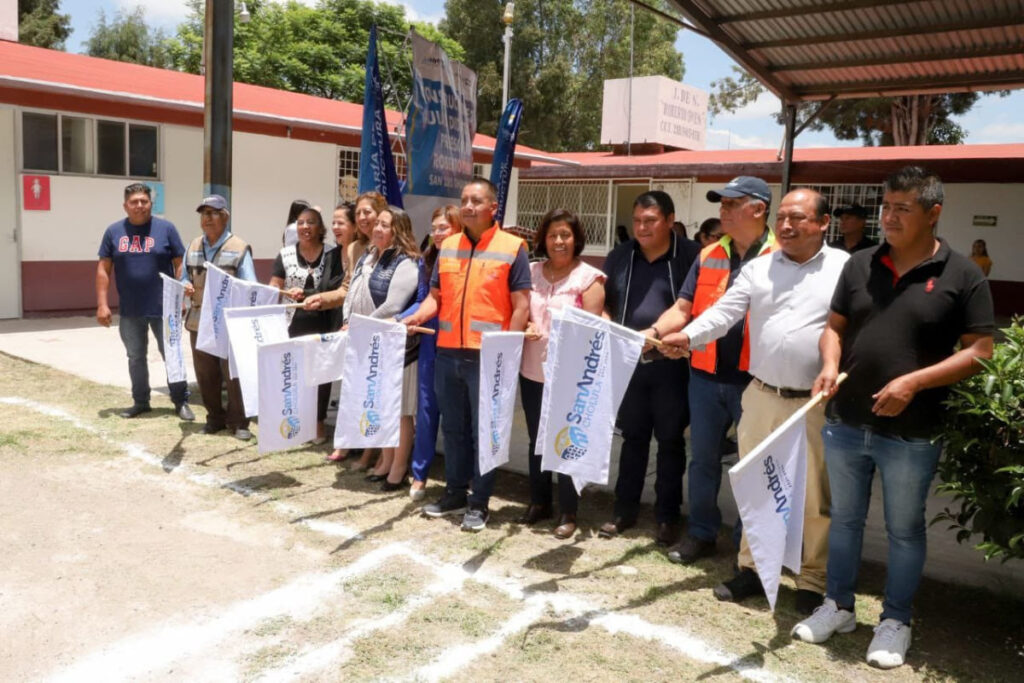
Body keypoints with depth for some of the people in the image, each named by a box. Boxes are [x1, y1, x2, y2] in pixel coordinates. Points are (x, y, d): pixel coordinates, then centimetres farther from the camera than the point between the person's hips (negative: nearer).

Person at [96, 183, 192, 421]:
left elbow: (180, 265, 0)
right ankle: (140, 401, 26)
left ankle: (181, 402, 14)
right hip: (130, 311, 3)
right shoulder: (114, 231, 5)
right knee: (135, 358, 13)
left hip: (163, 308, -3)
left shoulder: (166, 228, -1)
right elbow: (103, 269, 5)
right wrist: (102, 304, -1)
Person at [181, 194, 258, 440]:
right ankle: (215, 417, 27)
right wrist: (185, 287, -4)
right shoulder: (193, 247, 13)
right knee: (205, 374, 12)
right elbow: (184, 278, 19)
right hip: (199, 321, 5)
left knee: (234, 375, -1)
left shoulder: (239, 248, -4)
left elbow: (250, 288, -7)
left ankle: (239, 422, 10)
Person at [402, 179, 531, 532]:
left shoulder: (512, 247, -4)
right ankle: (455, 492, 29)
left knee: (483, 431, 5)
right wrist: (413, 318, -4)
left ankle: (479, 503, 16)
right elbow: (436, 297, 15)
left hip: (487, 356, -5)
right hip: (447, 353, 5)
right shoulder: (447, 246, 11)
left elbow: (521, 305, -7)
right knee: (453, 428, 15)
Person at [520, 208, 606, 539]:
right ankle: (539, 502, 30)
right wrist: (525, 327, -8)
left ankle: (568, 512, 15)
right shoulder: (531, 272, 8)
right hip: (532, 371, 5)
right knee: (536, 439, 15)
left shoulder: (588, 277, -4)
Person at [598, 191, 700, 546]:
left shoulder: (690, 256, -6)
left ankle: (667, 516, 20)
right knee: (633, 437, 14)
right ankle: (625, 510, 25)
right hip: (628, 361, 4)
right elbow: (603, 304, 12)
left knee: (670, 440, 8)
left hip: (671, 364, -3)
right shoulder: (619, 256, 7)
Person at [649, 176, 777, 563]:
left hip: (755, 378, -4)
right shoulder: (709, 256, 9)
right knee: (703, 458, 14)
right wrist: (654, 332, -11)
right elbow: (683, 309, 8)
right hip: (706, 374, 5)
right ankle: (701, 534, 29)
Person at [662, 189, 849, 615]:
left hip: (818, 404, -3)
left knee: (815, 499, 8)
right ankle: (751, 568, 31)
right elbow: (725, 312, -2)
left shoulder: (845, 268, -2)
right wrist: (687, 336, -19)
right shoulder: (758, 268, 6)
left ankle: (813, 583, 24)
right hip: (761, 397, 3)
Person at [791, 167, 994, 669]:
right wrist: (830, 364, -10)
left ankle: (895, 621, 28)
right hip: (845, 424, 4)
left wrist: (914, 382, -19)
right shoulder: (859, 265, 5)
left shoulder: (962, 276, -6)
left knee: (904, 529, 11)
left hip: (911, 434, -4)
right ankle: (838, 606, 33)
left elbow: (979, 351, -8)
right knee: (844, 519, 17)